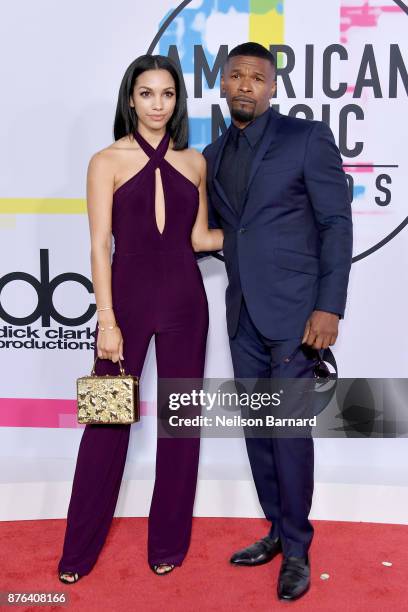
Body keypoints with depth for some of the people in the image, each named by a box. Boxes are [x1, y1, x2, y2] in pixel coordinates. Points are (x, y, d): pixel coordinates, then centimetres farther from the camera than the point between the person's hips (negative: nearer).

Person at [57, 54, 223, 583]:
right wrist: (107, 320, -11)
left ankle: (169, 541, 26)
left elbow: (199, 237, 10)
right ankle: (80, 548, 20)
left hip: (183, 300, 3)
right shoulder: (107, 161, -1)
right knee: (108, 420, 2)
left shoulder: (193, 162, 8)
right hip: (128, 296, -3)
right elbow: (100, 245, -6)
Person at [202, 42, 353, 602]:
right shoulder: (213, 155, 14)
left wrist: (329, 308, -15)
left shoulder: (307, 137, -4)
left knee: (290, 428, -3)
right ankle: (277, 530, 27)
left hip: (294, 309, -6)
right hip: (243, 313, 6)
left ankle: (297, 551, 14)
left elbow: (337, 224, -8)